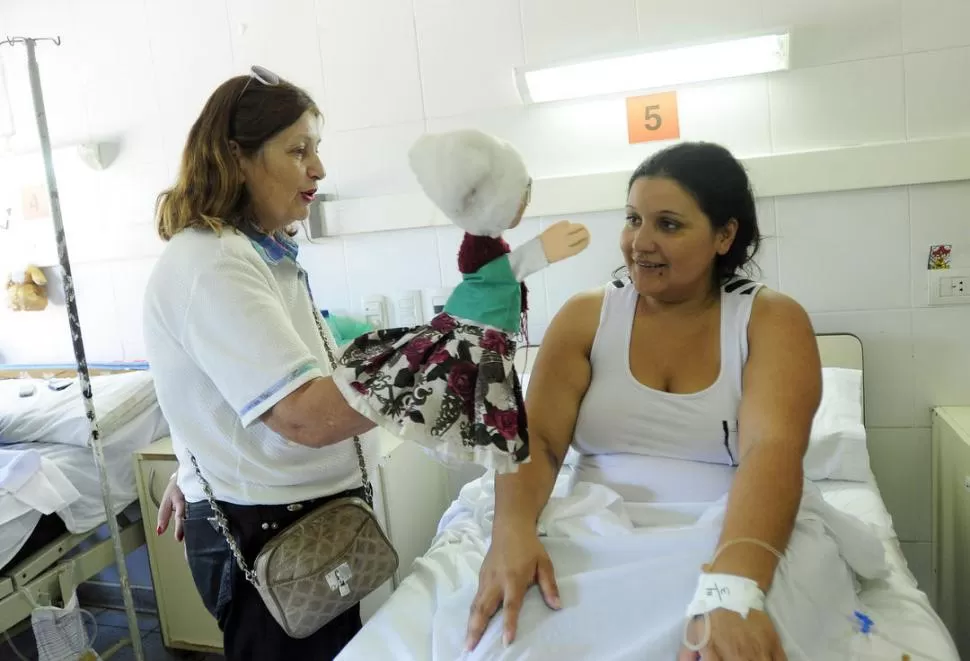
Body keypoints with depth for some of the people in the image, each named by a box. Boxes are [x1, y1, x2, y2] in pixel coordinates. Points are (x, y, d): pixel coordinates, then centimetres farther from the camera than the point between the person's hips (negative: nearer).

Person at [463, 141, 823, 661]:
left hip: (734, 548, 0)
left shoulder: (772, 321, -3)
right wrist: (512, 531, -26)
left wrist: (734, 588, -37)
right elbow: (535, 438, -6)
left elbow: (772, 450, -19)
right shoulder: (584, 317, 3)